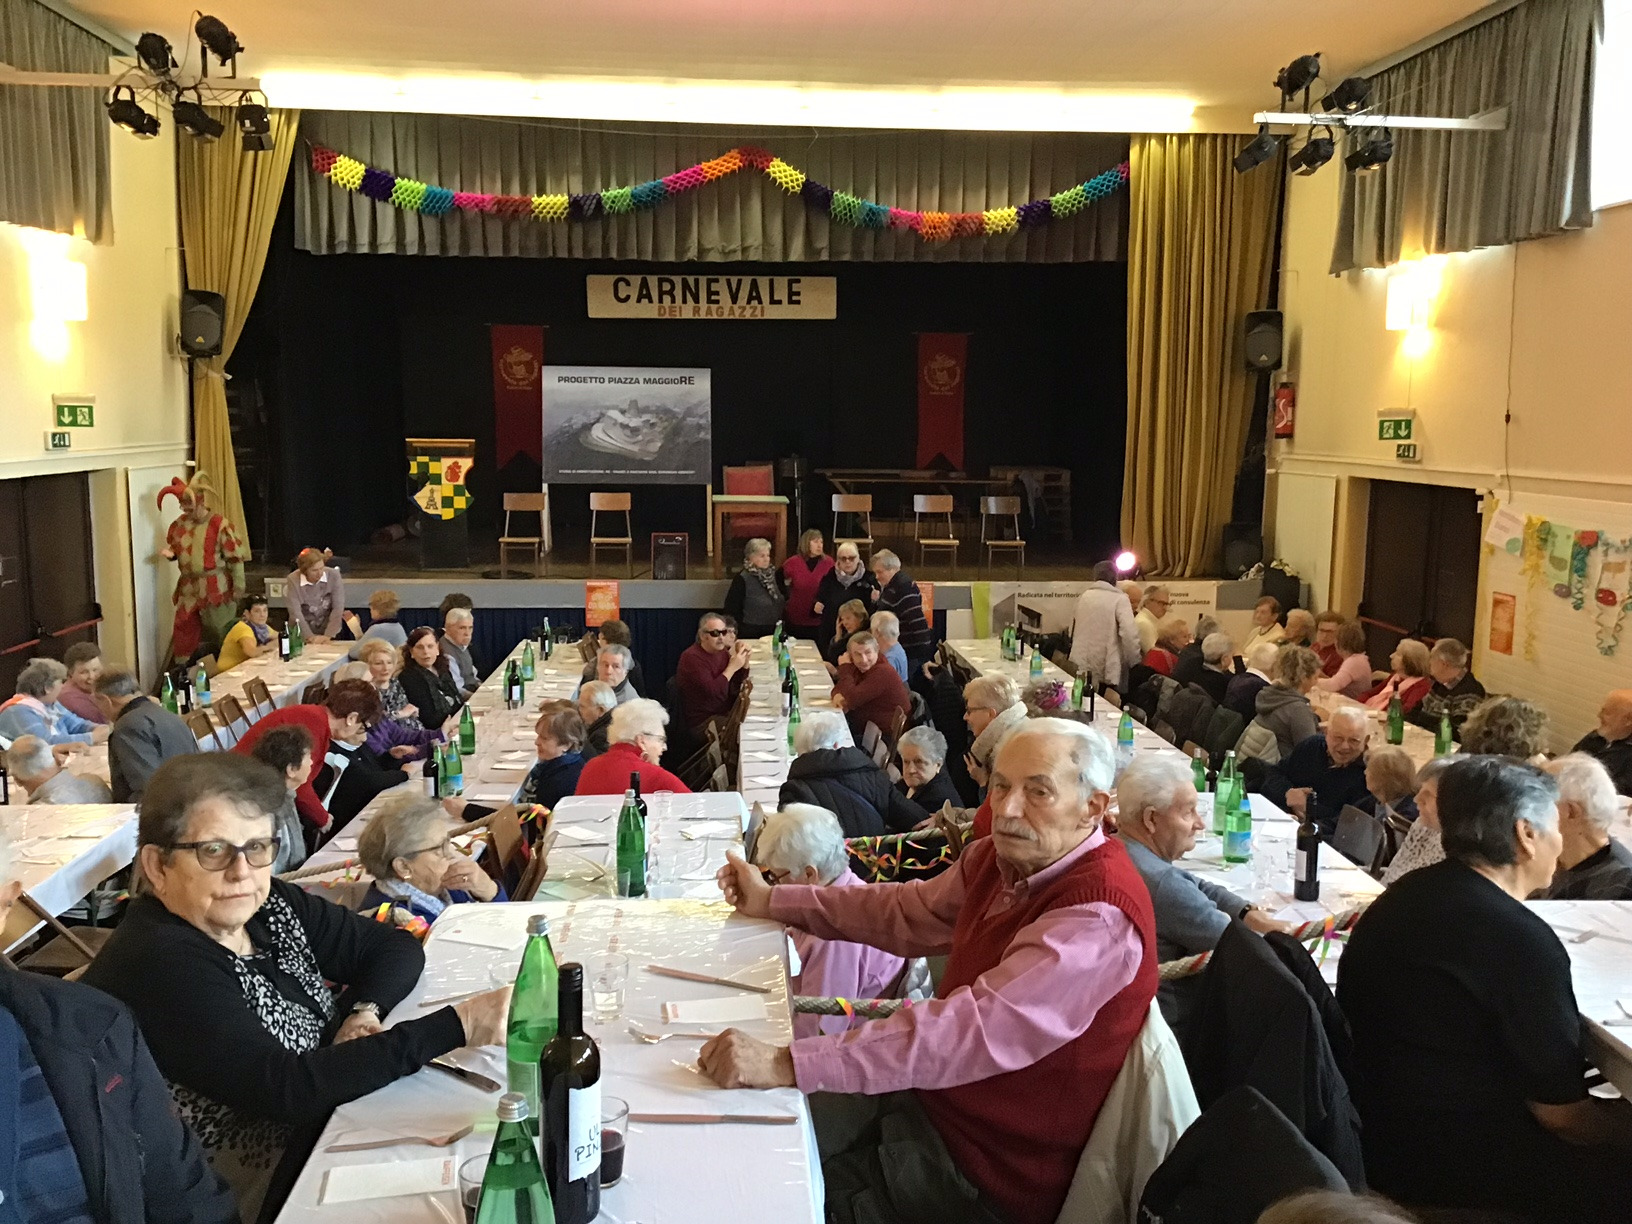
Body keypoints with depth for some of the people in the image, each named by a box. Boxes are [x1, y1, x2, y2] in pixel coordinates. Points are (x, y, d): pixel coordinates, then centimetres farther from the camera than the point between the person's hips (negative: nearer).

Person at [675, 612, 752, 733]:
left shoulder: (722, 651, 8)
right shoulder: (691, 657, -15)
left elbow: (738, 687, 10)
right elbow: (712, 692, -25)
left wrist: (745, 661, -4)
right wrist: (732, 667, -19)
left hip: (726, 714, 8)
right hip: (703, 722, -8)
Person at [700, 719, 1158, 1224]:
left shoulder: (1098, 916, -30)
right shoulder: (1000, 856, -2)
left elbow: (976, 1030, -40)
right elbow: (909, 912, 13)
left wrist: (788, 1063, -44)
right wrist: (771, 901, 11)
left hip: (991, 1173, -7)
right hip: (933, 1094, 8)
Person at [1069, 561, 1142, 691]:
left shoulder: (1083, 596, 9)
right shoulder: (1119, 599, -8)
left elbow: (1072, 630, 18)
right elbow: (1129, 633, -17)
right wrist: (1134, 661, -6)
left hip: (1081, 666, 5)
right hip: (1106, 669, -5)